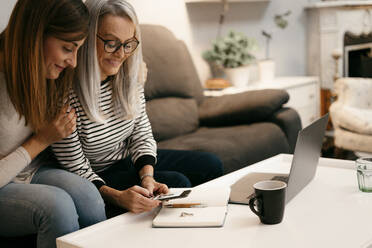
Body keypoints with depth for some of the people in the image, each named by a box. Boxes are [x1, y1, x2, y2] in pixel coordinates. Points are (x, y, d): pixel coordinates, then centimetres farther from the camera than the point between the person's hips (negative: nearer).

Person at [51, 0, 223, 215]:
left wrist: (147, 176, -18)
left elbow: (142, 134, 0)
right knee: (177, 182, -25)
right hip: (99, 178, -7)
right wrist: (117, 196, -38)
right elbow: (78, 171, -22)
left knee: (211, 165, 3)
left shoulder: (130, 75, -7)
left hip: (133, 161, 7)